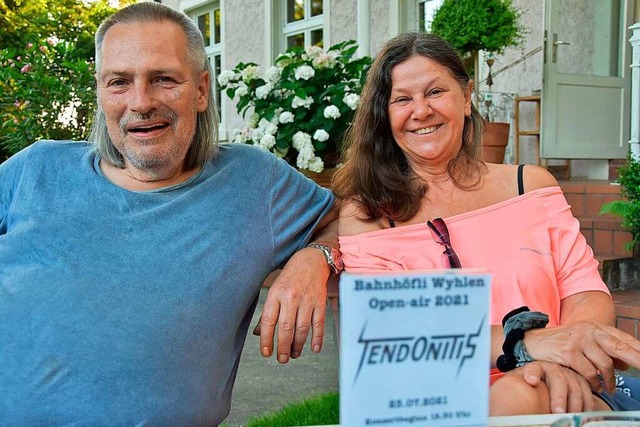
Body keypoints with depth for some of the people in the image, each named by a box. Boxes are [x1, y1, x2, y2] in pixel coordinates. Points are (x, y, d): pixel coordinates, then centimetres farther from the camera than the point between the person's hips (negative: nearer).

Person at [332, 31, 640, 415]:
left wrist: (567, 362, -20)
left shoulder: (531, 184, 10)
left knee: (521, 397, -33)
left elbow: (586, 292, 5)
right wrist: (524, 342, -24)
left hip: (560, 395, 2)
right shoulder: (365, 214, 2)